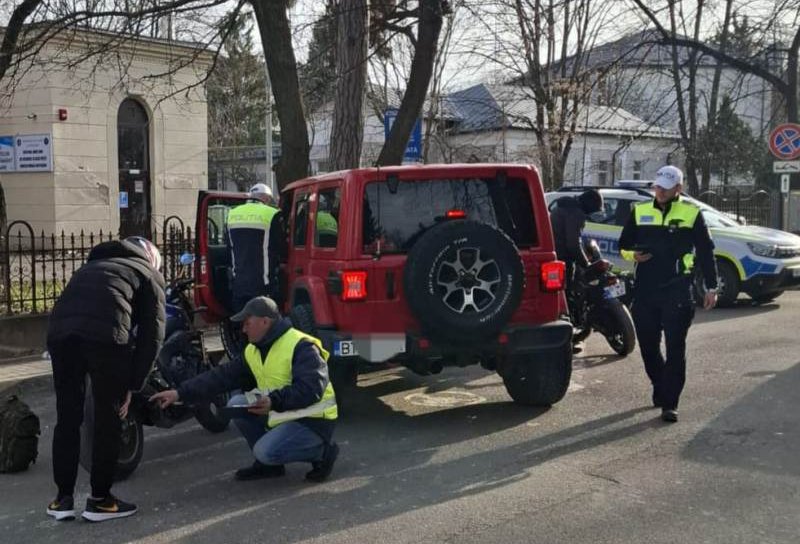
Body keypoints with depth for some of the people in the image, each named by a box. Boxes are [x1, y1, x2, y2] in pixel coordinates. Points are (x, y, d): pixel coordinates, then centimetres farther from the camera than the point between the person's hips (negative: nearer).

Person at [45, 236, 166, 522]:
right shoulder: (149, 273, 24)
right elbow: (151, 333, 13)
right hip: (106, 333, -4)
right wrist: (133, 385, 15)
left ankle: (63, 498, 21)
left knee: (67, 418, 16)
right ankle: (99, 500, 15)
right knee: (108, 420, 9)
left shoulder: (91, 265, 39)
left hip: (59, 330, 5)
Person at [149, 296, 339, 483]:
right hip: (280, 414, 8)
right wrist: (180, 393, -3)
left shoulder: (301, 346, -19)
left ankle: (323, 451, -3)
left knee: (266, 451, -26)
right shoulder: (253, 351, 8)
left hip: (313, 420, -8)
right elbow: (221, 377, 5)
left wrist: (274, 401, -35)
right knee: (236, 404, -3)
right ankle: (268, 463, 7)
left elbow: (311, 389, -28)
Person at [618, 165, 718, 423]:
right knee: (648, 345, 10)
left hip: (677, 291, -3)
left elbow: (706, 252, 6)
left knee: (675, 348, -5)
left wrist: (711, 287, 3)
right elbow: (624, 244, 17)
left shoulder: (691, 213, 3)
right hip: (645, 290, 3)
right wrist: (632, 254, -6)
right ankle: (660, 389, 31)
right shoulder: (640, 211, 10)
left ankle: (669, 403, -3)